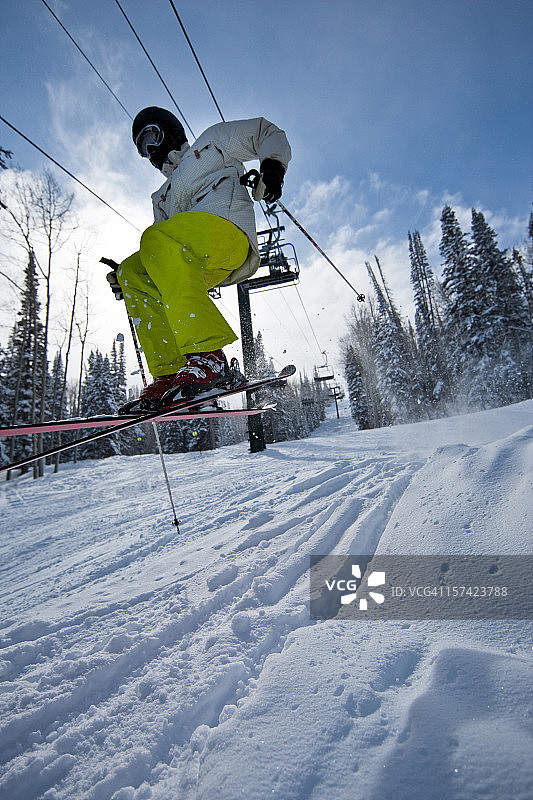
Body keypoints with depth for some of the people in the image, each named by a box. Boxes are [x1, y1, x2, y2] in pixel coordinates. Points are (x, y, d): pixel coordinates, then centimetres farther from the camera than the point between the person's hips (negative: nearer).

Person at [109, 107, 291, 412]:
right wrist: (121, 276, 15)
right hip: (200, 266, 6)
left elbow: (268, 133, 24)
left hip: (227, 226, -5)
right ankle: (169, 372, -23)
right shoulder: (162, 198, 40)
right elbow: (164, 251, 30)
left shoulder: (213, 140, 29)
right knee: (132, 272, -12)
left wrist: (273, 166, 2)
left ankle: (209, 356, -42)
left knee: (156, 239, -28)